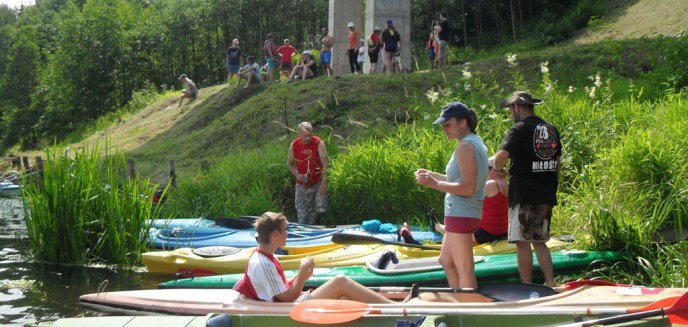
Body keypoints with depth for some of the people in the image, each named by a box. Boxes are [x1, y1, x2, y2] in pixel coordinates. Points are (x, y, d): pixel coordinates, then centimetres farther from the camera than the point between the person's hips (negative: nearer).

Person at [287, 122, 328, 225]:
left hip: (318, 183, -2)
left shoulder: (318, 143, -12)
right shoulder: (294, 145, -3)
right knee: (303, 215, 2)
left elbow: (325, 164, -16)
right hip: (302, 185, 2)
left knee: (321, 210, -11)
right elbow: (289, 163, 10)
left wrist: (323, 184, -24)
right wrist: (297, 174, -9)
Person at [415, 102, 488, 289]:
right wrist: (432, 175, 13)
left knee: (464, 270, -3)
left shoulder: (465, 146, -17)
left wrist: (435, 184, -23)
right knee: (446, 261, 22)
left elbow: (468, 188, -22)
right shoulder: (476, 142, 13)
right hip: (470, 214, 11)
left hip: (460, 215, -11)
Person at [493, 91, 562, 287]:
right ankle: (550, 285, 9)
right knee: (539, 241, 15)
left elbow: (501, 156, -22)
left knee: (522, 242, 0)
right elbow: (557, 164, 17)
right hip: (546, 195, 7)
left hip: (523, 195, -7)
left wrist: (497, 170, -1)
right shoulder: (551, 130, 13)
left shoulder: (519, 129, -10)